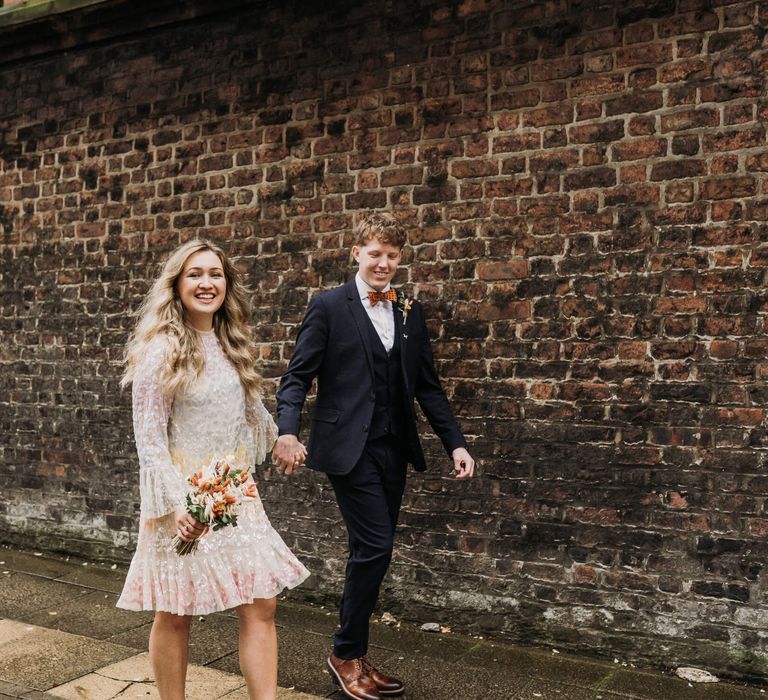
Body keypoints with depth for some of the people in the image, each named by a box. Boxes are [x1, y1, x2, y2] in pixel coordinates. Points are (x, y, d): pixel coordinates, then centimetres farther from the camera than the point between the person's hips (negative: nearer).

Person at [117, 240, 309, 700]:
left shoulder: (233, 346, 8)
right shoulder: (160, 351, -10)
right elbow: (149, 438, -12)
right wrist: (176, 502, -20)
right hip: (184, 495, -5)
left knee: (262, 605, 2)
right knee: (176, 615, 7)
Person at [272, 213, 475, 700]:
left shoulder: (411, 312, 11)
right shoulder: (329, 307, -3)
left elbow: (427, 385, 13)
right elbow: (297, 377, -6)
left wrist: (455, 442, 5)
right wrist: (288, 431, -23)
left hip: (394, 450, 5)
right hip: (350, 448, -5)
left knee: (371, 553, 11)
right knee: (376, 548, -8)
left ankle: (354, 655, 26)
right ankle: (347, 655, 13)